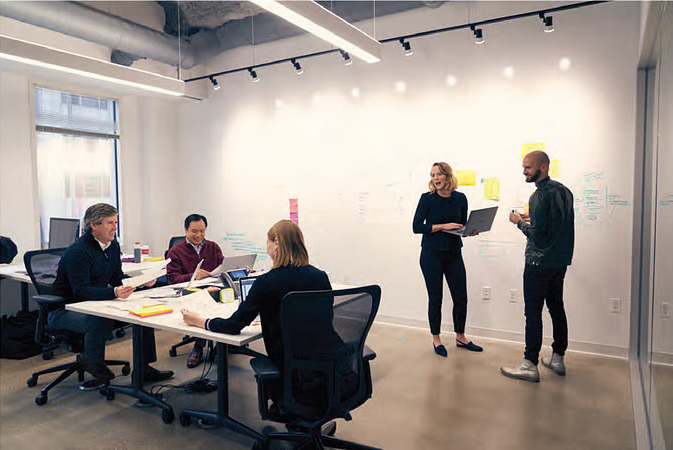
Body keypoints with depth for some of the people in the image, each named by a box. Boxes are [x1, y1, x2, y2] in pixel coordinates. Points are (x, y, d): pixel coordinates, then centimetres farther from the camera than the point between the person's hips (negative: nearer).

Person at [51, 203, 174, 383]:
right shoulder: (78, 252, -22)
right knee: (101, 320, -38)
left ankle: (143, 368, -1)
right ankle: (90, 360, -6)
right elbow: (81, 291, -29)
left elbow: (117, 278, 8)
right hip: (65, 309, -8)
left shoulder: (112, 245, 4)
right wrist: (114, 293, -44)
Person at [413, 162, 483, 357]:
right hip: (431, 254, -3)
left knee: (461, 298, 8)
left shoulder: (460, 198, 4)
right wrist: (443, 226, -18)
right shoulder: (427, 198, -6)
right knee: (435, 299, 6)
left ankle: (460, 337, 29)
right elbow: (417, 227, -11)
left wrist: (470, 231, -8)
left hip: (454, 253, 3)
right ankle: (436, 339, 24)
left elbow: (463, 224, 14)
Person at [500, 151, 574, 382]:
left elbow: (537, 234, -20)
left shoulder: (540, 195, -17)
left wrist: (520, 222, -4)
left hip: (539, 262, -9)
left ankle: (530, 365, 2)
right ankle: (557, 359, 26)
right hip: (561, 261, 9)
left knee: (533, 312, -3)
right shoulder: (564, 190, 10)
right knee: (556, 308, 16)